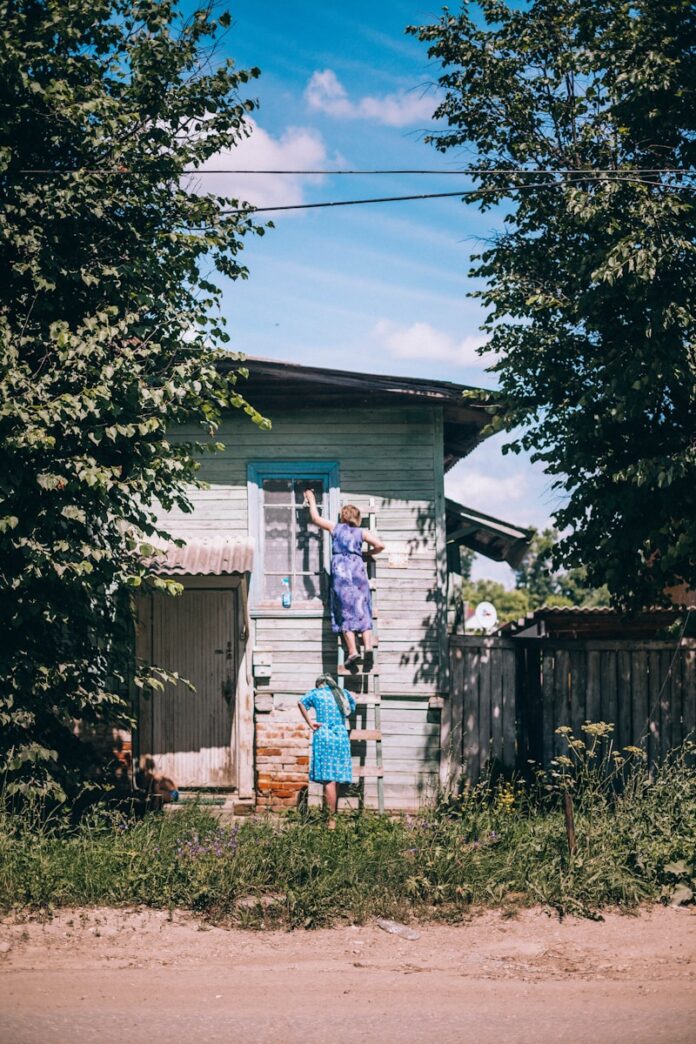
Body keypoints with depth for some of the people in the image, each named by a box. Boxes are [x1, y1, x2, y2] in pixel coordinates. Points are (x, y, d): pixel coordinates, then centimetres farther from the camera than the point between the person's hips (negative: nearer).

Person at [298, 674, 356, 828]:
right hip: (341, 737, 4)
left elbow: (301, 702, -7)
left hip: (323, 737, -4)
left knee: (329, 779, -9)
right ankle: (332, 815, 12)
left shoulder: (316, 693, 6)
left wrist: (310, 723, -4)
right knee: (336, 779, 9)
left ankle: (331, 819, -14)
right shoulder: (343, 693, 16)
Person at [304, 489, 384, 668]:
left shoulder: (335, 528, 12)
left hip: (340, 571, -1)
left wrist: (311, 500, 37)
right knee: (362, 611, 2)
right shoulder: (361, 532, 12)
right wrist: (367, 553, 21)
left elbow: (315, 517, 23)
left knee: (346, 613, -1)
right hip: (357, 569, 1)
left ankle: (353, 651, -11)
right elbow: (380, 545, 2)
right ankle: (368, 647, -14)